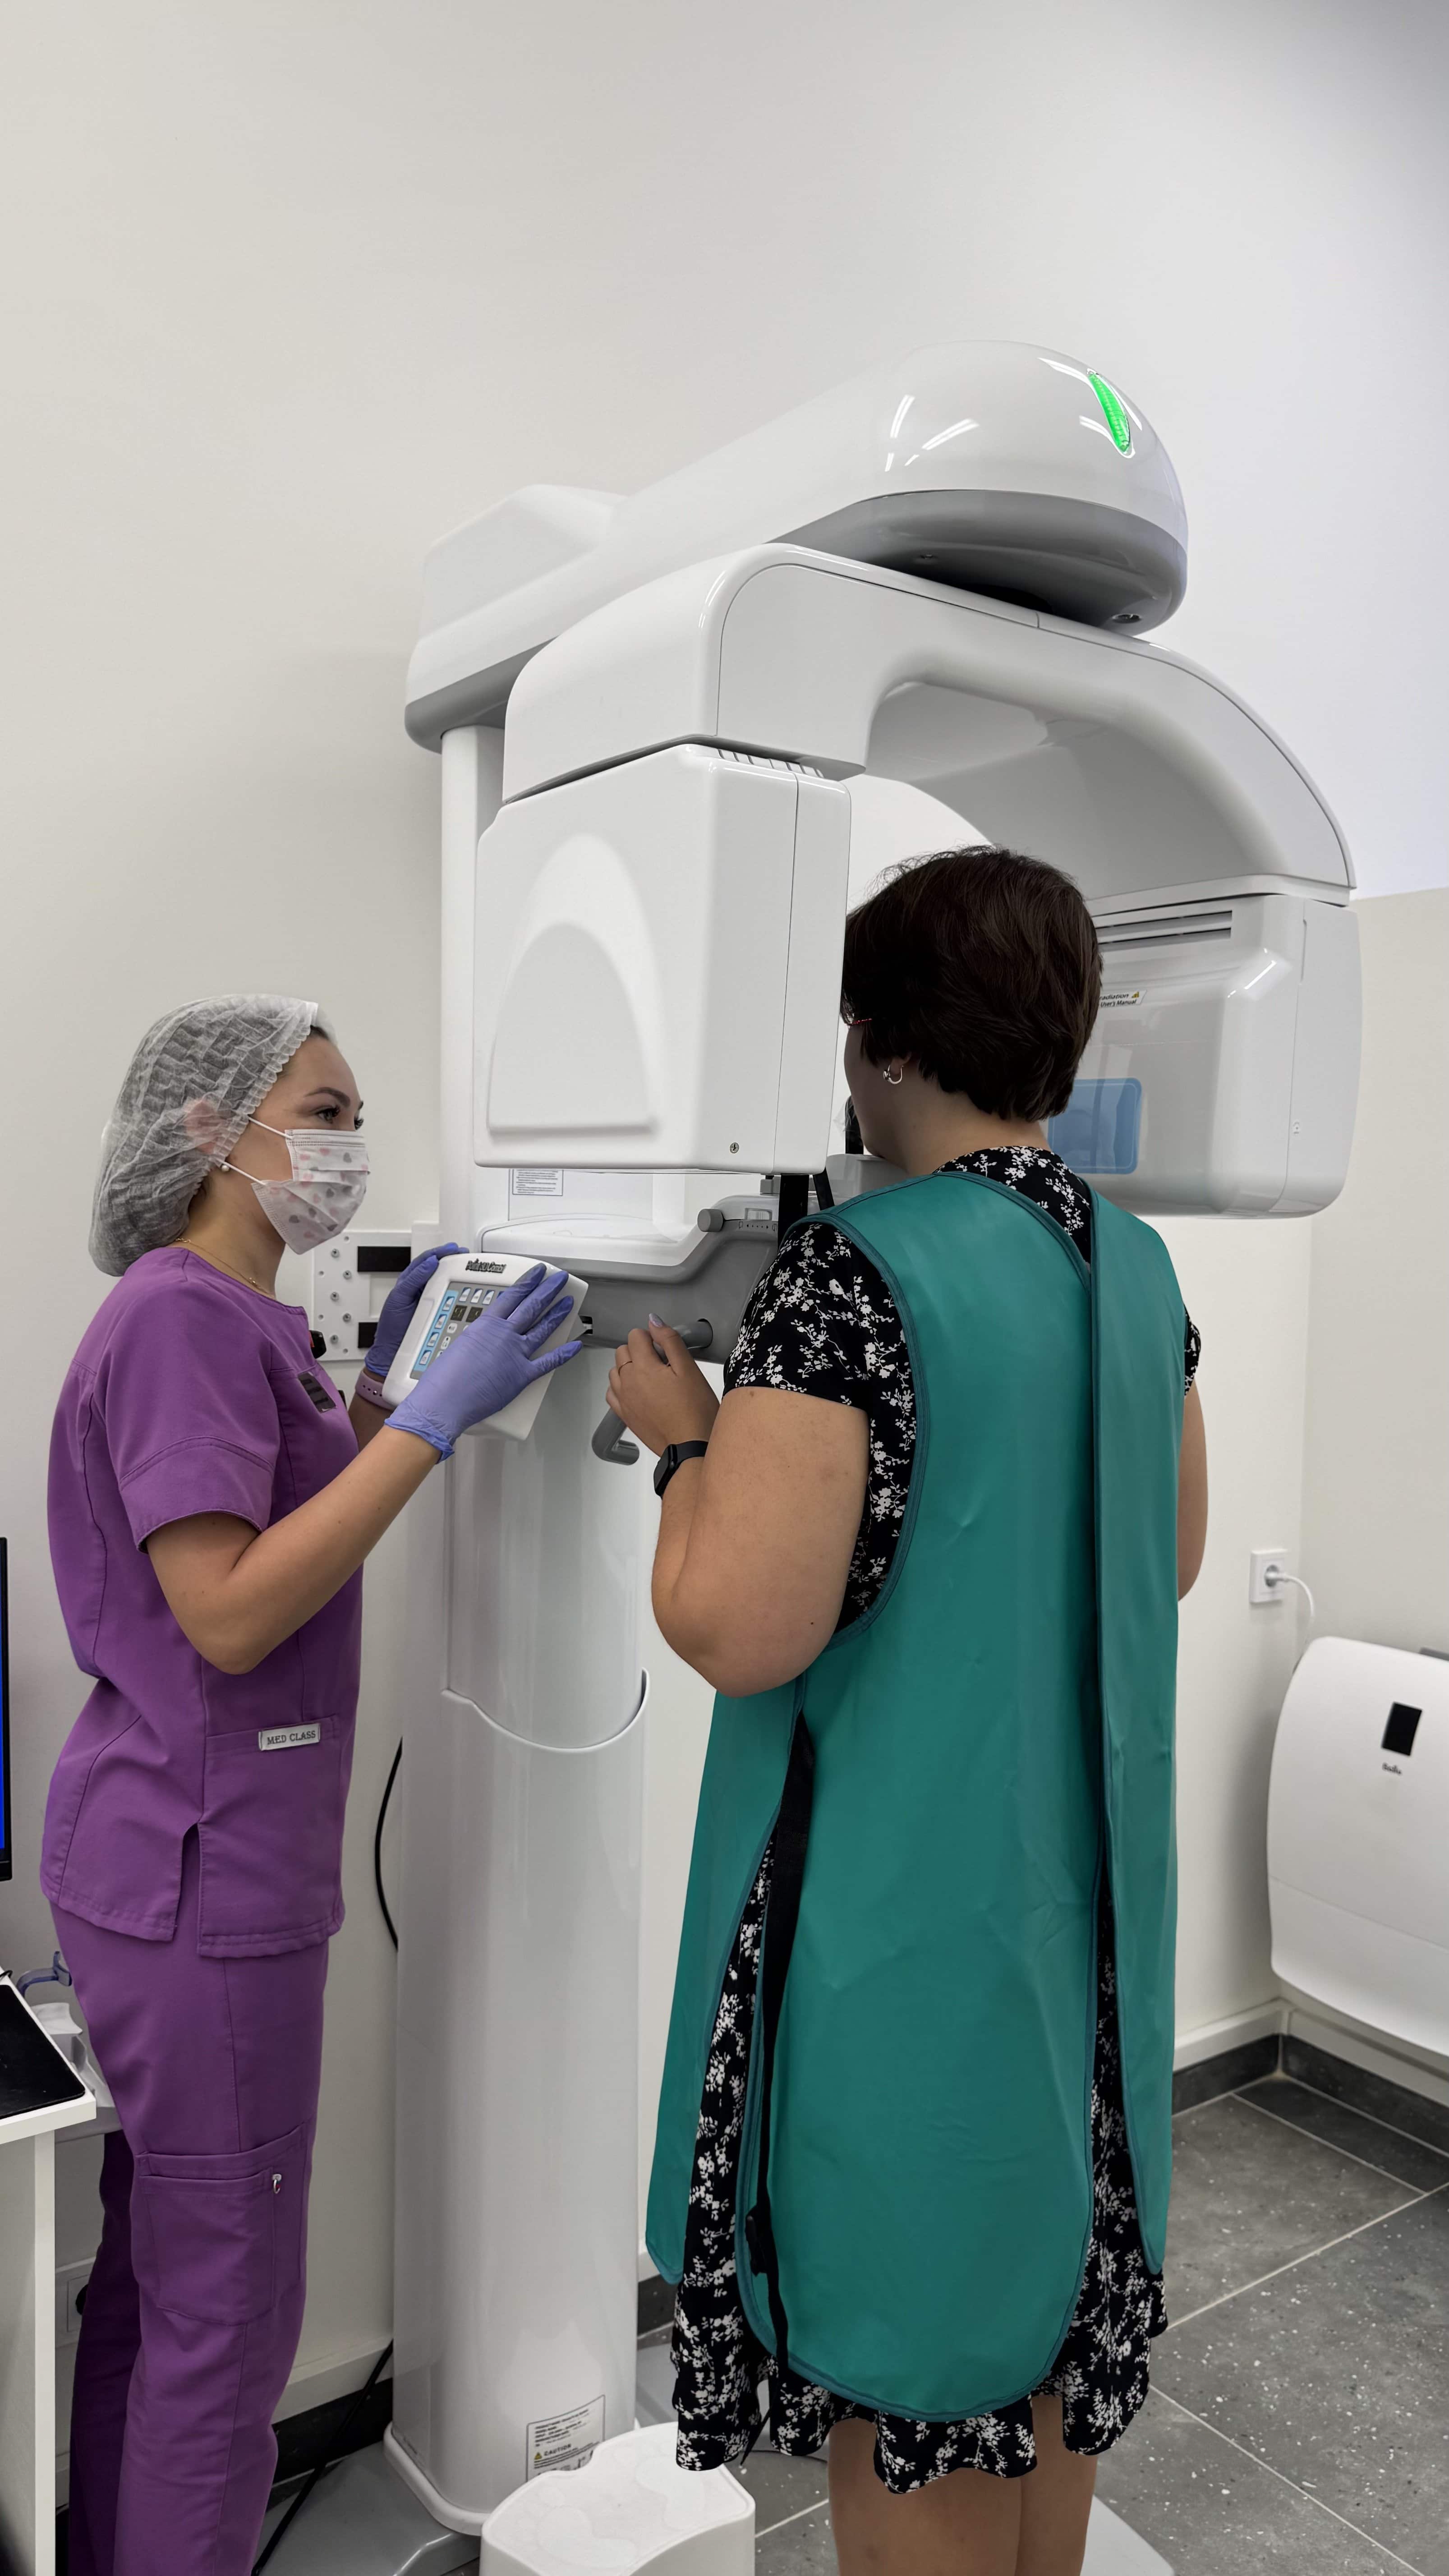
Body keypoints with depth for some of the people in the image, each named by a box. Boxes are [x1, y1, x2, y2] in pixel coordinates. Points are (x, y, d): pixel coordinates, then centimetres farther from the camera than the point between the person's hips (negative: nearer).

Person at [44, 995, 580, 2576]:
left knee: (150, 2272, 22)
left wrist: (375, 1390, 8)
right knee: (230, 2300, 5)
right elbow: (227, 1615, -24)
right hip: (202, 1870, -10)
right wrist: (433, 1419, -25)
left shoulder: (227, 1319, 13)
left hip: (183, 1862, 10)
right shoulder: (182, 1317, -18)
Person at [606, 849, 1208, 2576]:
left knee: (905, 2325, 13)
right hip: (1085, 1886, 7)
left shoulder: (851, 1275, -22)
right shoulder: (1137, 1270, 1)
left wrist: (682, 1435, -9)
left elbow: (737, 1628, -25)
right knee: (1042, 2268, 25)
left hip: (901, 1907, -7)